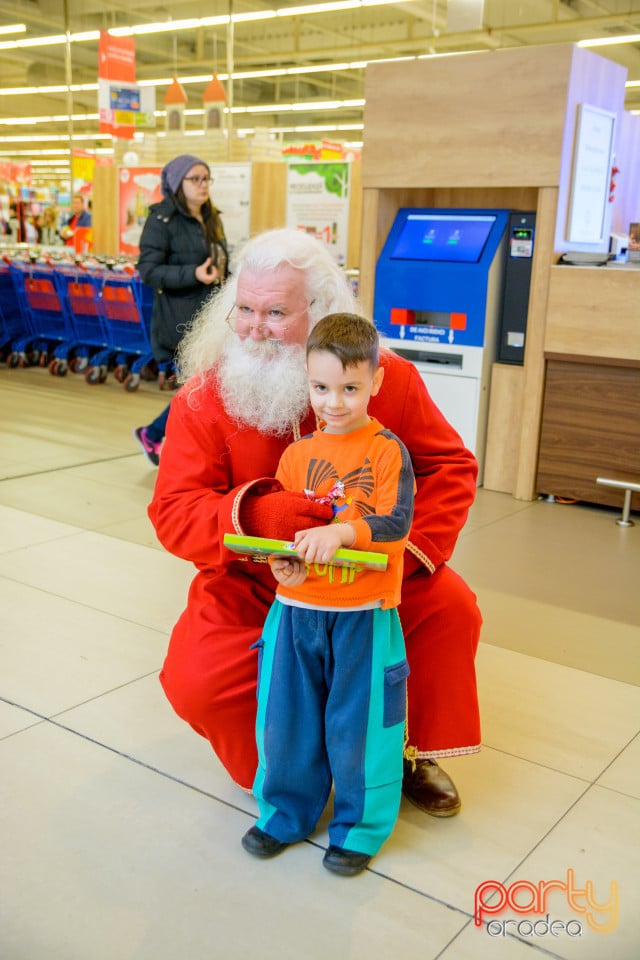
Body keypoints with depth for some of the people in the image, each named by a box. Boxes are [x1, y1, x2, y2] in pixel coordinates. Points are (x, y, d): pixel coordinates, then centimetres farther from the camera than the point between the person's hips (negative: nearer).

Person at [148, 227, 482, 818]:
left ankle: (414, 751, 8)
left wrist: (413, 548, -23)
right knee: (196, 680, -22)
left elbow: (450, 465, -5)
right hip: (250, 584, -1)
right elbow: (173, 513, -18)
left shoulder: (388, 378, -12)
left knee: (451, 609, -19)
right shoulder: (204, 396, -14)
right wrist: (256, 515, -39)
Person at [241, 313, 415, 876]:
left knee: (359, 724, 8)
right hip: (296, 611, 4)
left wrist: (340, 532, -31)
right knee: (287, 718, 15)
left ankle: (361, 826, 29)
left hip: (364, 616, -4)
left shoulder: (387, 450, -8)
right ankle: (288, 812, 37)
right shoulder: (297, 454, 5)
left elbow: (396, 523, -17)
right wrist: (281, 561, -13)